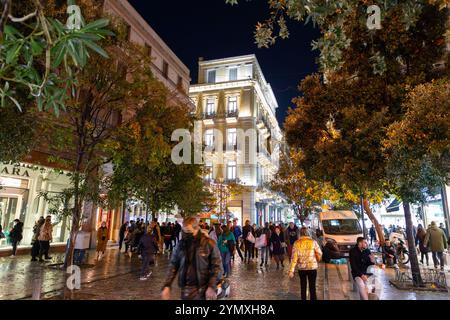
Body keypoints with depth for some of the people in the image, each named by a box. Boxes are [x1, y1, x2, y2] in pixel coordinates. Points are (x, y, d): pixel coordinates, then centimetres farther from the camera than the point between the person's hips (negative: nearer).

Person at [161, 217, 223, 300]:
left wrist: (212, 287, -16)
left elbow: (217, 267, -7)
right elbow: (173, 265, 7)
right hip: (185, 290, 3)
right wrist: (166, 286, -1)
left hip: (203, 289, -3)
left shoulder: (209, 244, -9)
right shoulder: (181, 244, 1)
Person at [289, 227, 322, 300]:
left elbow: (294, 258, -9)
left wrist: (291, 271, -7)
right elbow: (319, 254, -1)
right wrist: (317, 261, 21)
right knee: (312, 287, 9)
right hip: (312, 267, -1)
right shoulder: (313, 242, -7)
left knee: (303, 287, 16)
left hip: (301, 268, 1)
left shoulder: (297, 243, -6)